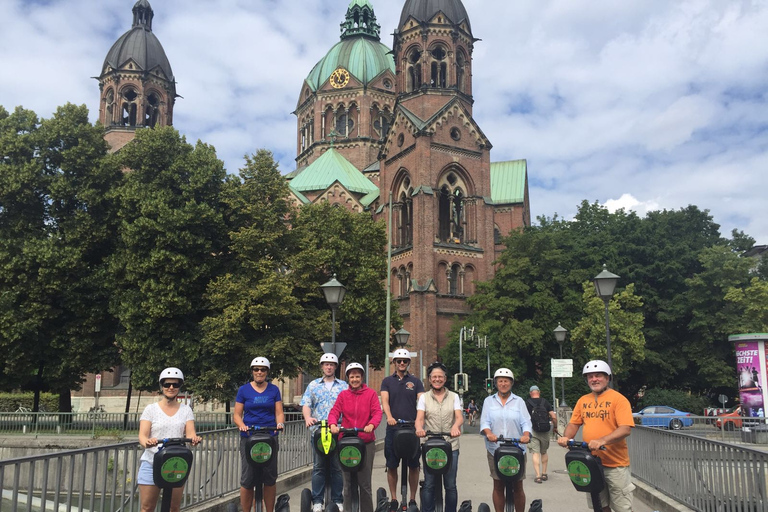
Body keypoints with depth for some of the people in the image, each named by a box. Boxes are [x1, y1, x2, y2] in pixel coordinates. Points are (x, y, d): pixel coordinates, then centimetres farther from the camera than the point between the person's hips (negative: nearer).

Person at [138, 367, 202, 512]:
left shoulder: (186, 410, 7)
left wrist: (194, 438, -28)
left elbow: (190, 433, -4)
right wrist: (147, 442, -31)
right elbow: (142, 435, -8)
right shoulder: (151, 409, 3)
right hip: (151, 463, -1)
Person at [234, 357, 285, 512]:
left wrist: (280, 424, -16)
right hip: (248, 437, -1)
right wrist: (242, 426, -17)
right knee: (247, 478, -2)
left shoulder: (274, 390, 9)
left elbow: (279, 413, 5)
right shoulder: (243, 390, 5)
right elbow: (237, 414, 3)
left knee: (270, 478, 5)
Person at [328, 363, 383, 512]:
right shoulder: (343, 395, 10)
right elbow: (335, 411, 0)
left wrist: (372, 424, -27)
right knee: (348, 482, 8)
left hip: (366, 442, -2)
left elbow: (377, 412, -6)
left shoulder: (371, 394, 4)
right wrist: (333, 424, -21)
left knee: (365, 482, 2)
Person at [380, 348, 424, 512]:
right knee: (391, 466, 5)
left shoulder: (415, 382, 8)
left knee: (413, 466, 4)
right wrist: (389, 416, -25)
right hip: (393, 428, 0)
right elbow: (384, 400, -5)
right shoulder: (387, 381, 8)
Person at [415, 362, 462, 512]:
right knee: (429, 484, 3)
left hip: (451, 446, 0)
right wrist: (419, 428, -28)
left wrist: (455, 426, -29)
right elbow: (419, 418, -5)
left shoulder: (454, 397, 7)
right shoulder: (424, 397, 6)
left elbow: (459, 417, -6)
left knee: (450, 485, 4)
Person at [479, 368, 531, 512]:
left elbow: (525, 422, -1)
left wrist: (526, 435, -22)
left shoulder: (519, 401, 10)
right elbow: (484, 422, -1)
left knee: (517, 486, 3)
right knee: (498, 485, 5)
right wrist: (489, 433, -22)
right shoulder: (489, 401, 9)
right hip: (495, 449, 0)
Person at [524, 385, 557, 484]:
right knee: (544, 453, 18)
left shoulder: (527, 403, -2)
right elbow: (554, 417, -3)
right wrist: (555, 427, 14)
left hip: (532, 431, -2)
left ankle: (538, 476, -8)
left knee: (535, 453, -1)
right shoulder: (545, 402, 2)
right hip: (545, 431, 2)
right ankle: (544, 474, 21)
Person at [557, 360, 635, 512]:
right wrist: (566, 437, -9)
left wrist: (602, 440, -32)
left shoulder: (618, 399, -9)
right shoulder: (583, 400, 9)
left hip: (615, 463, -5)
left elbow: (626, 429, -18)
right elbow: (573, 424, 13)